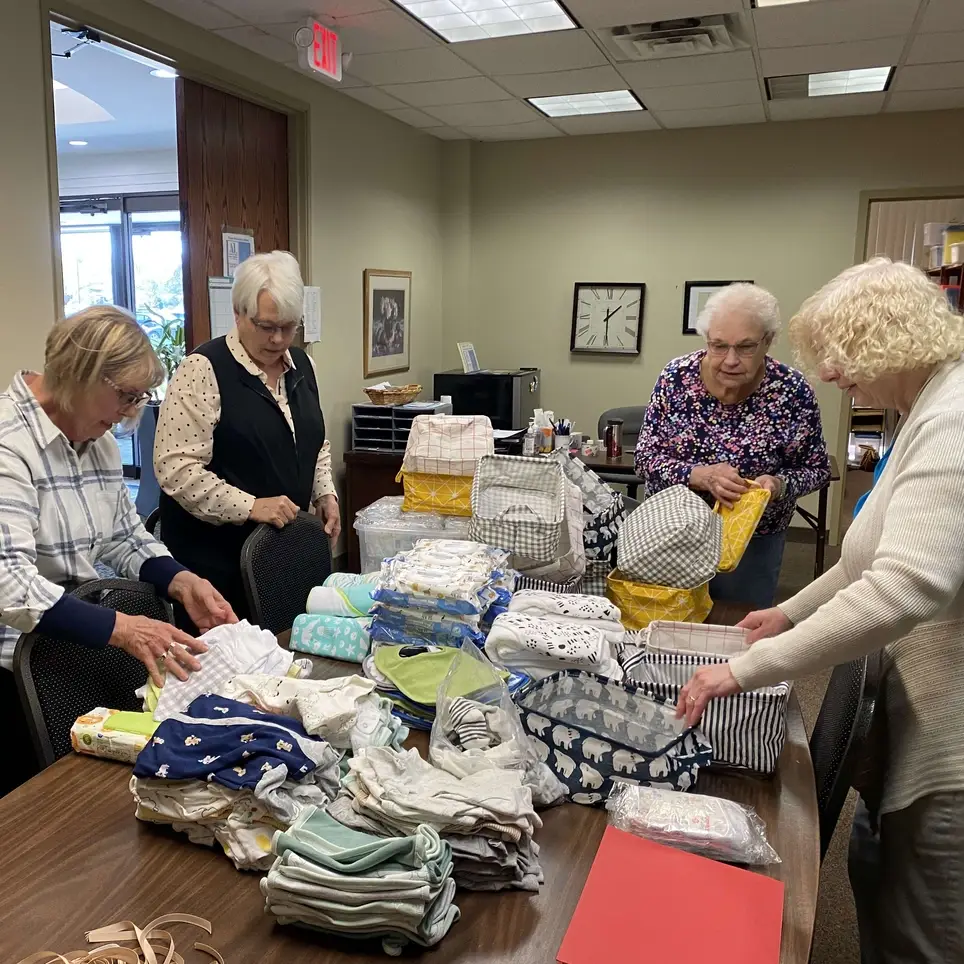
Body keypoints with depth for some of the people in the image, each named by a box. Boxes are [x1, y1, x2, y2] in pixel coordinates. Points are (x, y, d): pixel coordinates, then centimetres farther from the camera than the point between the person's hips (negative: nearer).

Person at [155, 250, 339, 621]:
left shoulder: (301, 365, 8)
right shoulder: (204, 369, -13)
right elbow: (176, 467, -19)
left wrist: (324, 493, 4)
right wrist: (249, 507, -23)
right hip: (216, 553, -6)